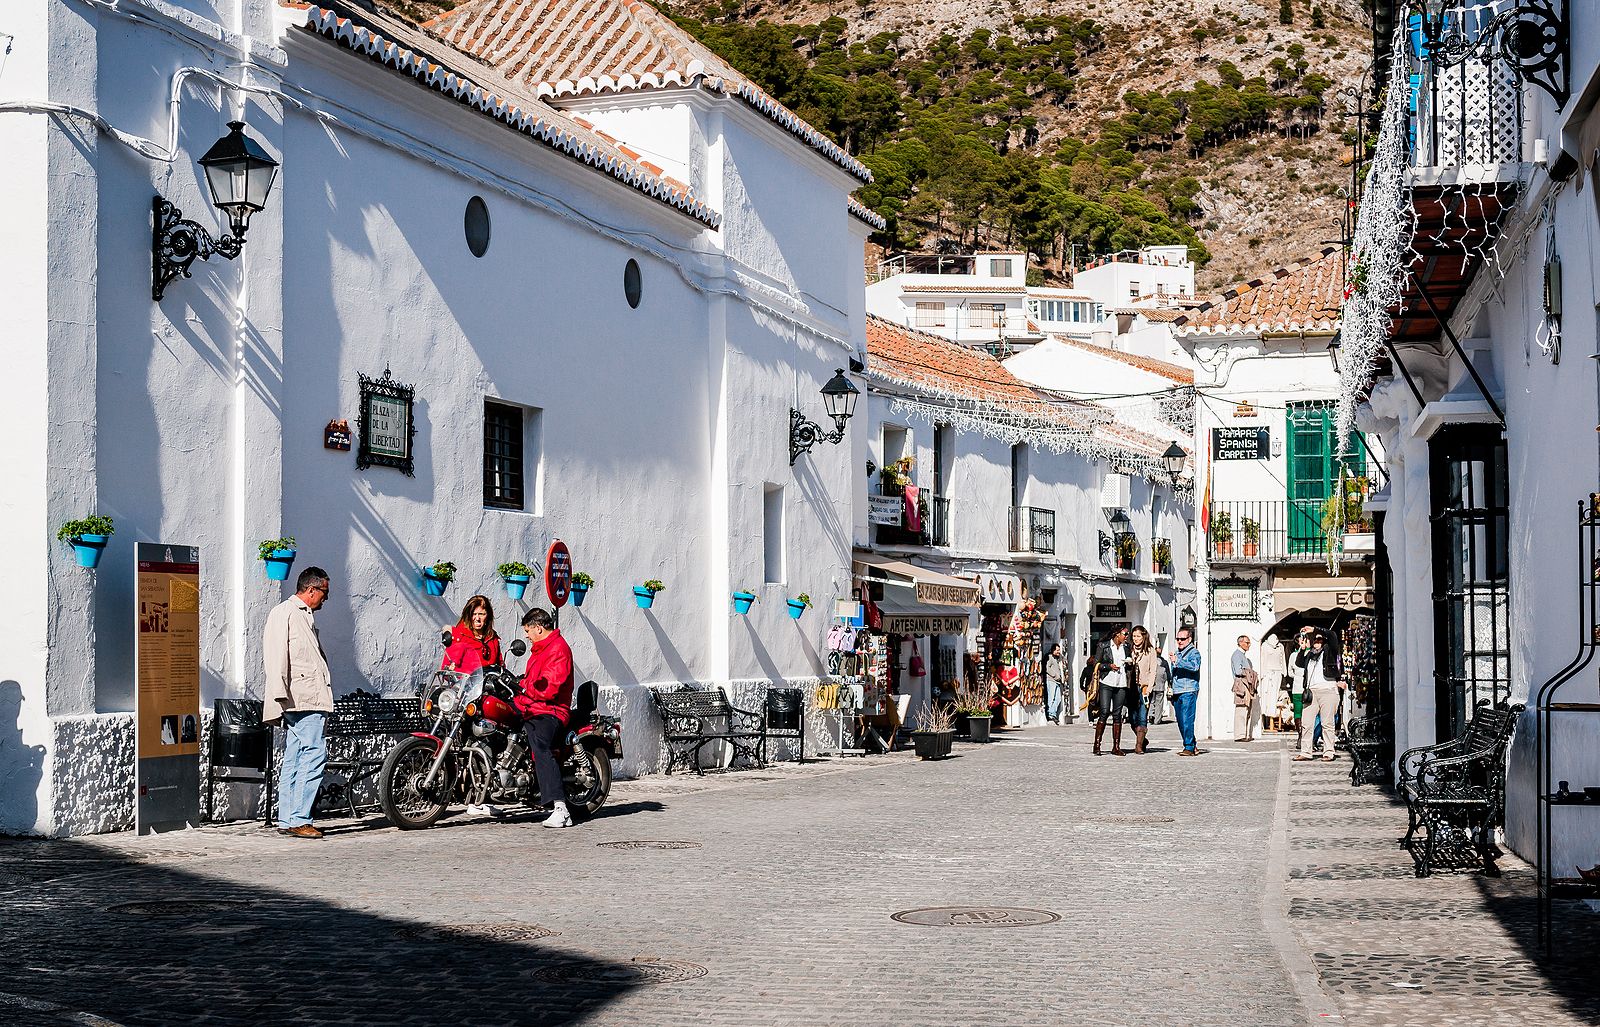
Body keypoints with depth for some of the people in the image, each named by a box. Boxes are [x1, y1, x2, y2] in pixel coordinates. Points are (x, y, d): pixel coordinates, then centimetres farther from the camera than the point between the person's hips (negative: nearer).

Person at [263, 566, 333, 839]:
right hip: (299, 698, -10)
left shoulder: (305, 616, 25)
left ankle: (287, 821, 10)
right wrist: (280, 693, -21)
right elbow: (276, 655, -14)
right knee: (315, 753, -15)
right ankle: (299, 819, -15)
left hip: (311, 700, 10)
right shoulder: (284, 613, -5)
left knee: (294, 760, 9)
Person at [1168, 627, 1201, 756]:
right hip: (1177, 692, 8)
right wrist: (1171, 689, 27)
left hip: (1189, 692, -8)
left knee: (1187, 721, -12)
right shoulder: (1177, 653, 22)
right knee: (1181, 722, 8)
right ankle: (1192, 746, 16)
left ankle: (1189, 748, -10)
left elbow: (1194, 666, -25)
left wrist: (1178, 661, -32)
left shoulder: (1194, 652, -4)